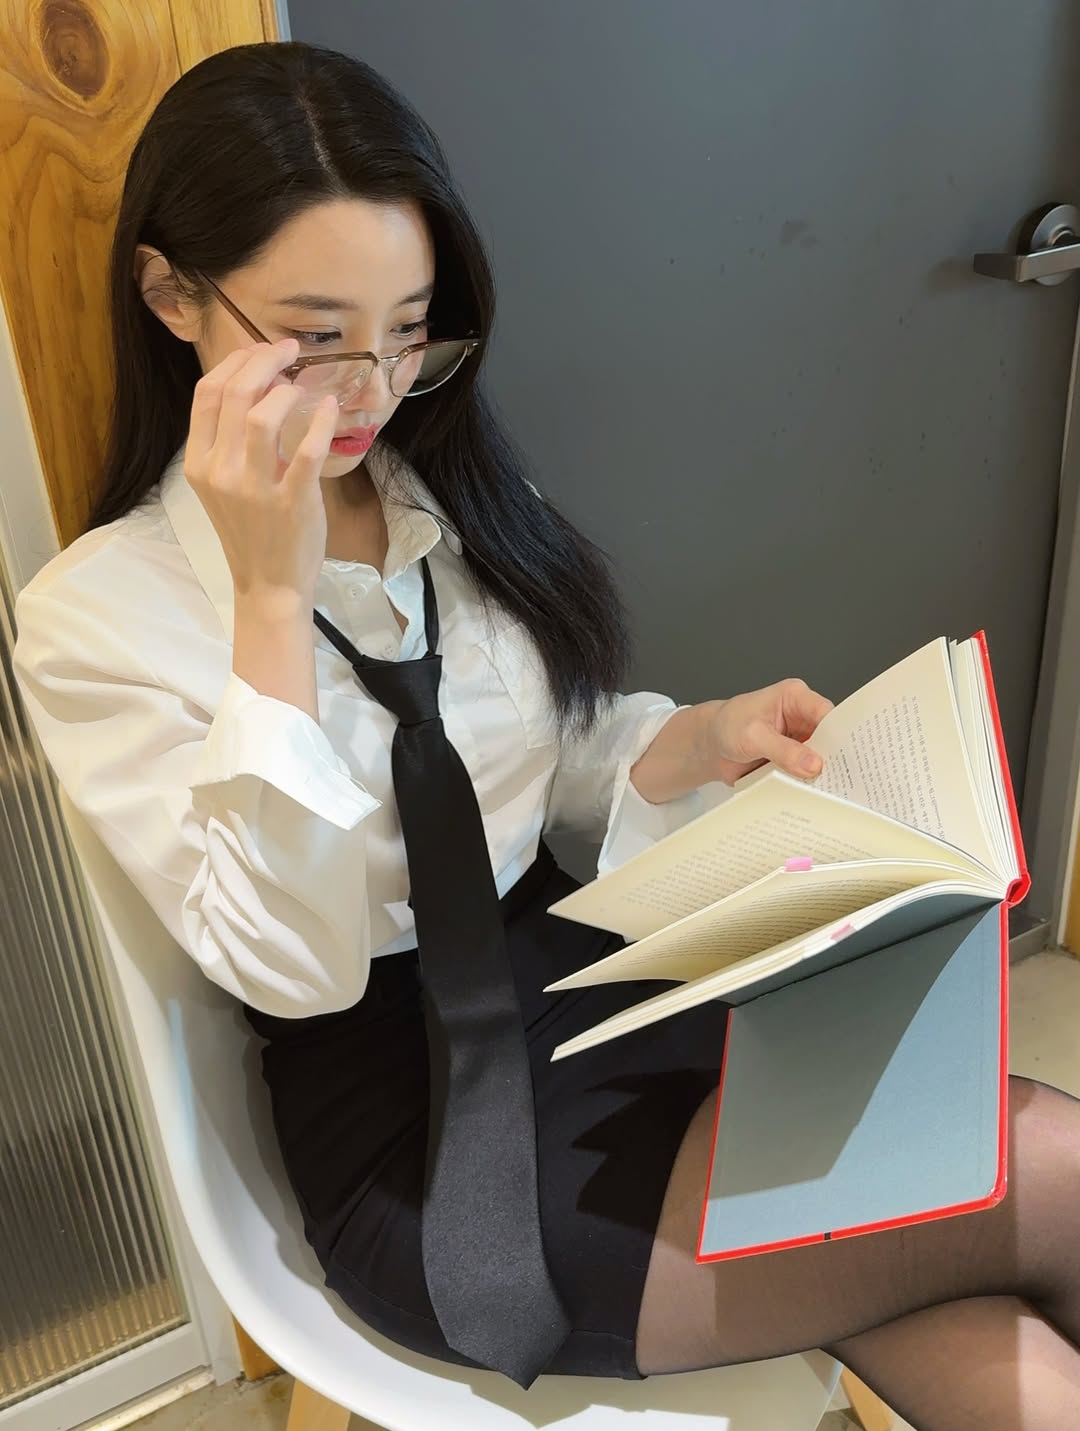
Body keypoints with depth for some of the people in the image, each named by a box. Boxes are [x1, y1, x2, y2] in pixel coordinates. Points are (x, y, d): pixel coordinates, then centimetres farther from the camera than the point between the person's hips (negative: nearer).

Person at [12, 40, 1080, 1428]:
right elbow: (295, 970, -16)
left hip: (593, 982, 5)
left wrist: (696, 742, -7)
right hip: (408, 1129, -5)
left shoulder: (451, 495, 5)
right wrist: (271, 594, -22)